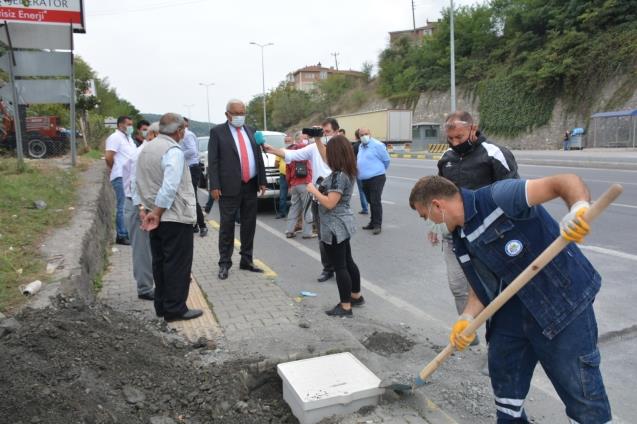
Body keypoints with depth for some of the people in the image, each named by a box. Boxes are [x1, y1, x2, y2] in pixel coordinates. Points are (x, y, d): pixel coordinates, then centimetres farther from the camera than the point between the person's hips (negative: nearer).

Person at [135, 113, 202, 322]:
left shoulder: (146, 148, 12)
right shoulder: (173, 151, -16)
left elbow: (138, 182, 12)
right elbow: (170, 187, -24)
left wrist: (142, 208, 7)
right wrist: (157, 213, -17)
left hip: (155, 216, 9)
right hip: (175, 217, -8)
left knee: (160, 262, 14)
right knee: (177, 264, 0)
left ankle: (162, 306, 22)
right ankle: (175, 309, 5)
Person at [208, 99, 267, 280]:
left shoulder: (250, 131, 13)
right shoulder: (217, 132, -2)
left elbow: (258, 157, 14)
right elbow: (213, 161, -6)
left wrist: (262, 181, 7)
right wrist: (214, 186, -14)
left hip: (250, 186, 5)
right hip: (229, 187, -5)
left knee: (249, 225, 11)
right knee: (227, 226, 2)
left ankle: (246, 260, 23)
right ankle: (224, 263, 12)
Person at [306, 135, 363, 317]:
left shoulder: (338, 175, -23)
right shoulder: (347, 172, 6)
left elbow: (329, 203, -26)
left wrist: (313, 190, -14)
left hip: (334, 227, -10)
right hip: (342, 224, 10)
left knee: (339, 267, -1)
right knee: (347, 262, 21)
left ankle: (345, 307, 9)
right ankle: (356, 296, 36)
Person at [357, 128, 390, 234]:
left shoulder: (377, 145, -10)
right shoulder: (361, 146, 14)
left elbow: (386, 160, -4)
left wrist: (380, 170, 9)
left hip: (376, 178, -7)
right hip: (364, 179, 8)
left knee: (376, 202, -8)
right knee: (371, 202, 15)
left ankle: (377, 225, -1)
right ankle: (373, 222, 25)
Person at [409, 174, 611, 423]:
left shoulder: (497, 198, -21)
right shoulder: (462, 239, 6)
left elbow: (565, 182, -26)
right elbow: (483, 284, 9)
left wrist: (579, 208, -46)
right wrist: (467, 319, -6)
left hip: (564, 299, -8)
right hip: (514, 307, 8)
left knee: (582, 393, 0)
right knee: (502, 367, 19)